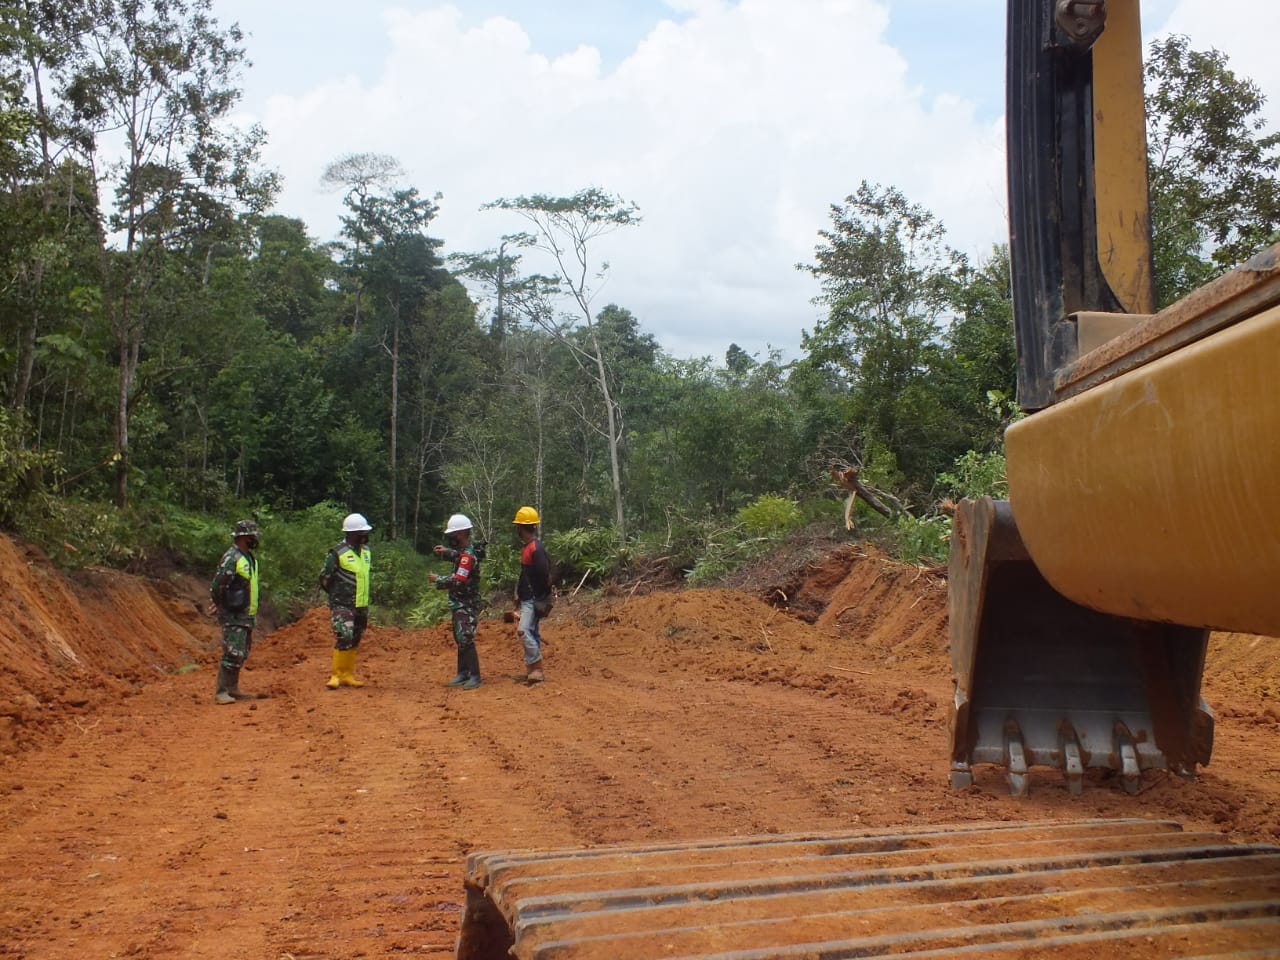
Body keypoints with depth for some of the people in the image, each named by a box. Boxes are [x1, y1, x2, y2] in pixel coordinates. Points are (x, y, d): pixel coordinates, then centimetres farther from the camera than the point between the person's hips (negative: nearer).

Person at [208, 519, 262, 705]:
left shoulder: (250, 558, 13)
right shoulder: (231, 558, -17)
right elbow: (216, 586, -19)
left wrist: (253, 613, 18)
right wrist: (221, 607, -9)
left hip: (247, 615, 9)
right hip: (234, 616, -9)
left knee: (242, 654, 14)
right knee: (232, 653, -12)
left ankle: (233, 688, 23)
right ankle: (221, 692, -7)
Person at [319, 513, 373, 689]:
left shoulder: (366, 551, 9)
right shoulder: (337, 552, -12)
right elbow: (324, 577, -6)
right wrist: (337, 595, 3)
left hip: (361, 606, 7)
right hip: (342, 606, -7)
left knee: (354, 641, 11)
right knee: (344, 638, -15)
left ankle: (348, 675, 20)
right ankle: (335, 675, -5)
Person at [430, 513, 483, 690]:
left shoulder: (468, 555, -21)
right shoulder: (463, 551, 9)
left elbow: (458, 581, -28)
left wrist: (438, 579, -14)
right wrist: (446, 551, 17)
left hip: (467, 606, -10)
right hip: (460, 604, 10)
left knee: (465, 640, -13)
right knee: (460, 640, 15)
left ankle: (475, 676, -9)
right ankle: (462, 673, 23)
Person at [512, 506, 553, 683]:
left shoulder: (536, 548, -18)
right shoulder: (527, 547, 13)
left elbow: (544, 575, -22)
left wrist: (541, 600, -19)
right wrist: (519, 597, 20)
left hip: (534, 600, -10)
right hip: (527, 599, 10)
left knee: (524, 631, -16)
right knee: (531, 633, 13)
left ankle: (537, 670, -11)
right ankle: (532, 670, 19)